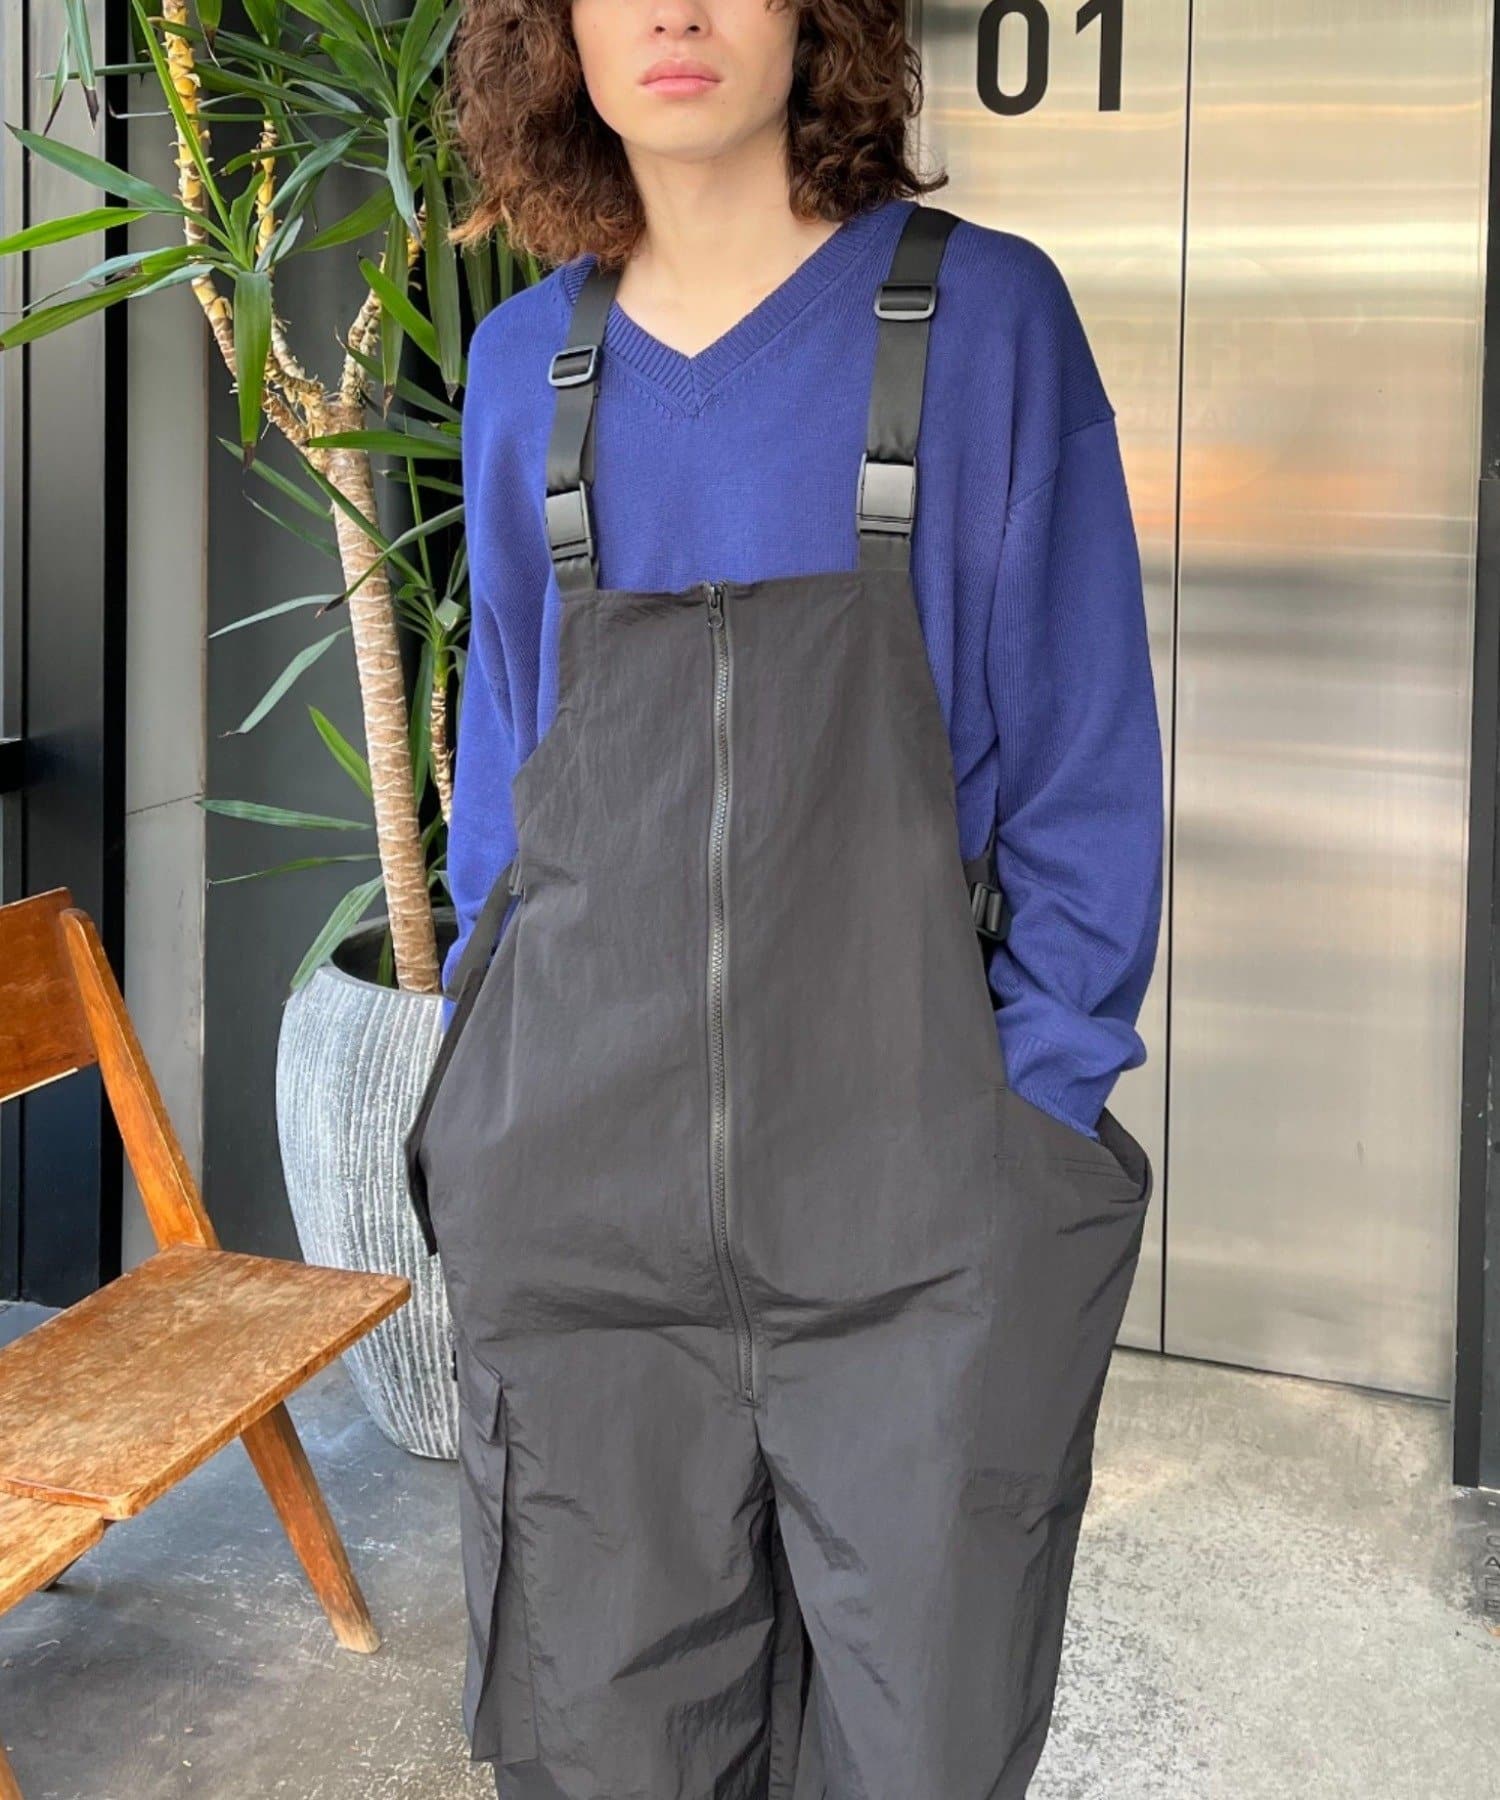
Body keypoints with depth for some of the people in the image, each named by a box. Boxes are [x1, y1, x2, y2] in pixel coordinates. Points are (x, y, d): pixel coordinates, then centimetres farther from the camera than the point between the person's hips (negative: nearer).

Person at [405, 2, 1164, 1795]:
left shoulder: (981, 317, -2)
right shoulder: (528, 363, 8)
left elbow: (1081, 763, -1)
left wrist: (1044, 1097, -6)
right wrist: (483, 1087, 11)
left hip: (916, 1215, -2)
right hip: (578, 1204, 3)